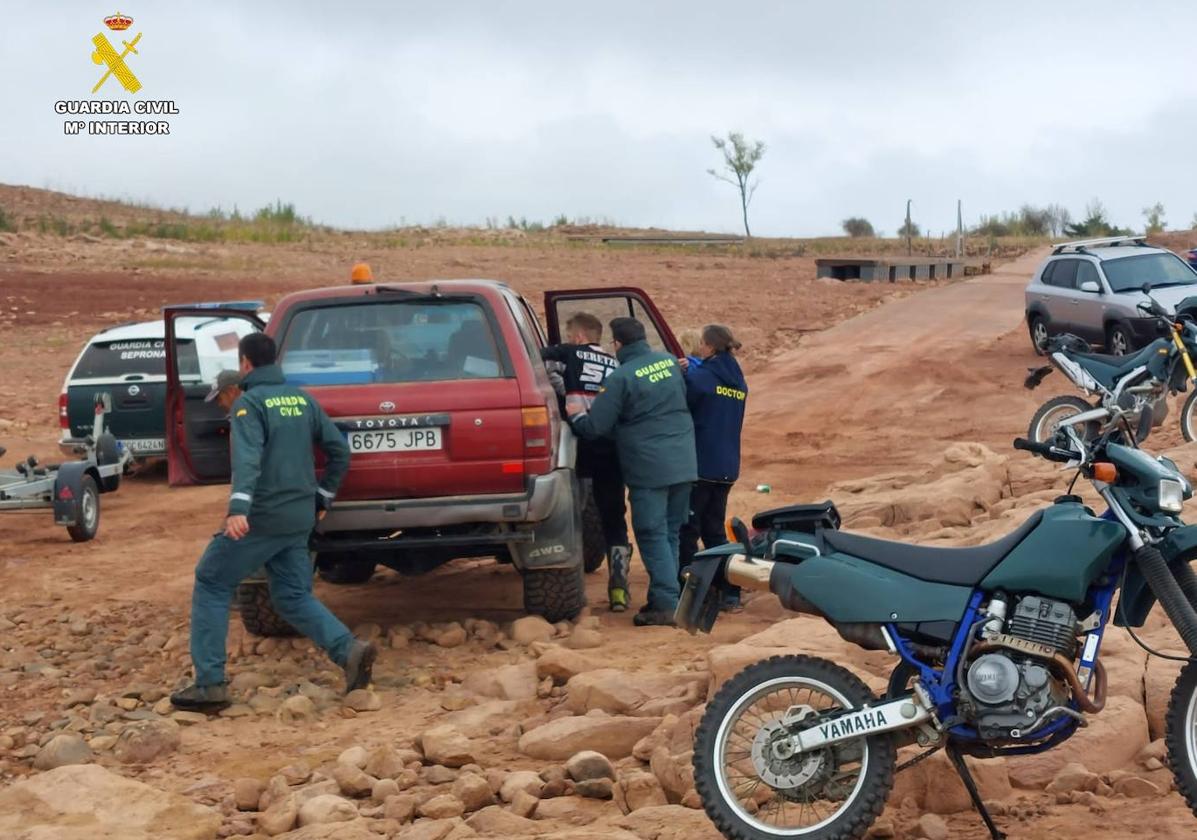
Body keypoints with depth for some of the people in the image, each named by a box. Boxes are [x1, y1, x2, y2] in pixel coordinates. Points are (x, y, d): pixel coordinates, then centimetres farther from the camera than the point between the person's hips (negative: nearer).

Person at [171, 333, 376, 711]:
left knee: (211, 585, 6)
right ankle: (350, 650, -9)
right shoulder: (301, 399, 12)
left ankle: (209, 683, 1)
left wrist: (238, 508, -36)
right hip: (300, 518, 7)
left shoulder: (249, 403, -9)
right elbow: (339, 450, 13)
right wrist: (322, 497, 23)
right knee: (294, 597, 13)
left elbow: (247, 457, -25)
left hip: (261, 517, -7)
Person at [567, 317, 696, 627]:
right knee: (671, 533, 14)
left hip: (648, 468, -6)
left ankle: (666, 604, -7)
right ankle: (664, 596, 19)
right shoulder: (669, 362, 8)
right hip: (684, 464, 6)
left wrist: (576, 415, 10)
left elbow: (596, 427, -11)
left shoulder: (621, 378, -12)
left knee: (653, 536, -2)